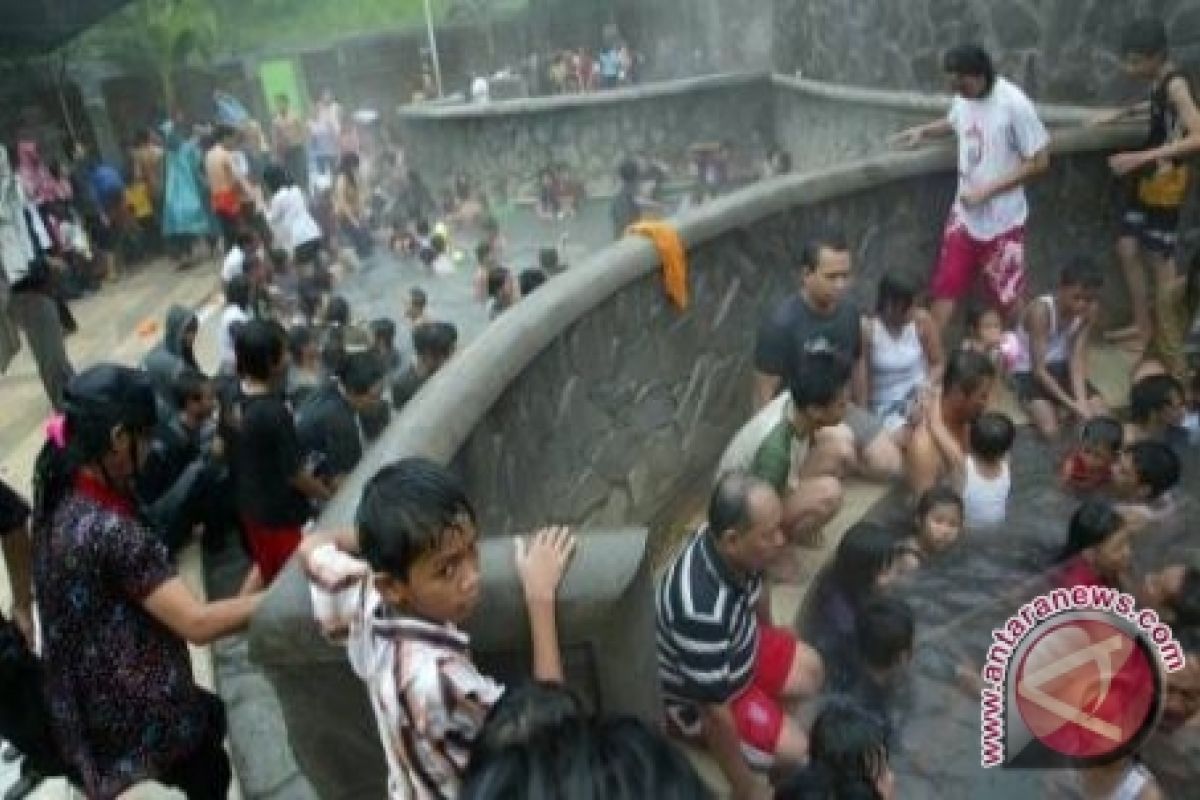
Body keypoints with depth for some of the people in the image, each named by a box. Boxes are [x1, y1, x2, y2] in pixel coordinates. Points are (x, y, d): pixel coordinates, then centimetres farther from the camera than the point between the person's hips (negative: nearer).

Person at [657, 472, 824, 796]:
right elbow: (714, 709, -33)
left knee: (811, 671, 10)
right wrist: (745, 791, -21)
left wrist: (769, 642, 23)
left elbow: (756, 593, 4)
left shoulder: (731, 549, -21)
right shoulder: (701, 608, -44)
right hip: (694, 697, -7)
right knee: (793, 748, -11)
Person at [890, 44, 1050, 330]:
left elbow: (1039, 161, -17)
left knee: (1009, 299, 10)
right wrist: (922, 131, 3)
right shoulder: (963, 98, -3)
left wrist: (987, 190, -21)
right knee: (945, 289, 9)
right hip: (964, 215, 5)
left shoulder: (1014, 105, -21)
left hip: (1002, 220, -5)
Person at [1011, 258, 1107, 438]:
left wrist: (1082, 400, -28)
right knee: (1050, 430, -27)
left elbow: (1077, 359, -12)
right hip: (1029, 372, -5)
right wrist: (1072, 404, -31)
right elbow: (1039, 369, -26)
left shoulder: (1089, 311, -11)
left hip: (1061, 369, 6)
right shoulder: (1041, 310, -27)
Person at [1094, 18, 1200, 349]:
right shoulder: (1158, 80, 3)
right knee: (1127, 250, 12)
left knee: (1161, 260, 2)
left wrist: (1142, 157, -33)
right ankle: (1142, 326, 25)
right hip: (1146, 176, 9)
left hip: (1166, 180, -9)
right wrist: (1124, 112, 14)